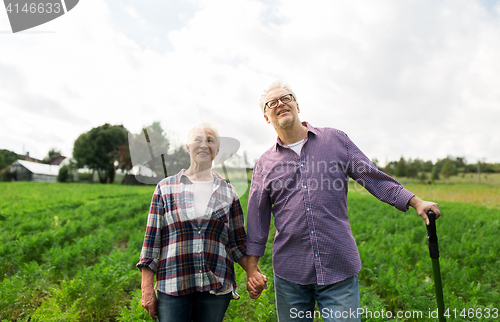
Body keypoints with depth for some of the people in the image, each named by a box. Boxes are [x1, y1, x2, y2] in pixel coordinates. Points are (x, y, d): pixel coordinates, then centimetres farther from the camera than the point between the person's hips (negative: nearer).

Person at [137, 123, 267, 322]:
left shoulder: (228, 192, 6)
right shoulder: (166, 188, 2)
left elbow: (237, 242, 9)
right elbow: (152, 239, 2)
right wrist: (147, 288, -1)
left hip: (217, 287, 1)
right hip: (172, 286, -1)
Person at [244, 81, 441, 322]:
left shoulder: (335, 140, 3)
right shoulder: (264, 164, 4)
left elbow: (373, 177, 7)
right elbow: (257, 218, 7)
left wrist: (416, 202, 1)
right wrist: (252, 267, 6)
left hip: (340, 268, -1)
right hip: (289, 272, 2)